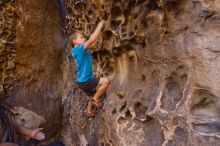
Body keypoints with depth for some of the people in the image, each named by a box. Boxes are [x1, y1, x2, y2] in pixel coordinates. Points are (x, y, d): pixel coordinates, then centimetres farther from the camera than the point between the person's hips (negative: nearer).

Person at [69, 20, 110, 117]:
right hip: (84, 81, -10)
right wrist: (100, 25, -23)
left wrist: (100, 28, 4)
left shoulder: (82, 50, 6)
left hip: (85, 80, 10)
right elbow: (92, 40, -31)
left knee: (93, 96, 26)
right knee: (106, 81, -17)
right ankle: (95, 99, -1)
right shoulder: (78, 49, -21)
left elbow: (92, 40, 13)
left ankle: (89, 112, 48)